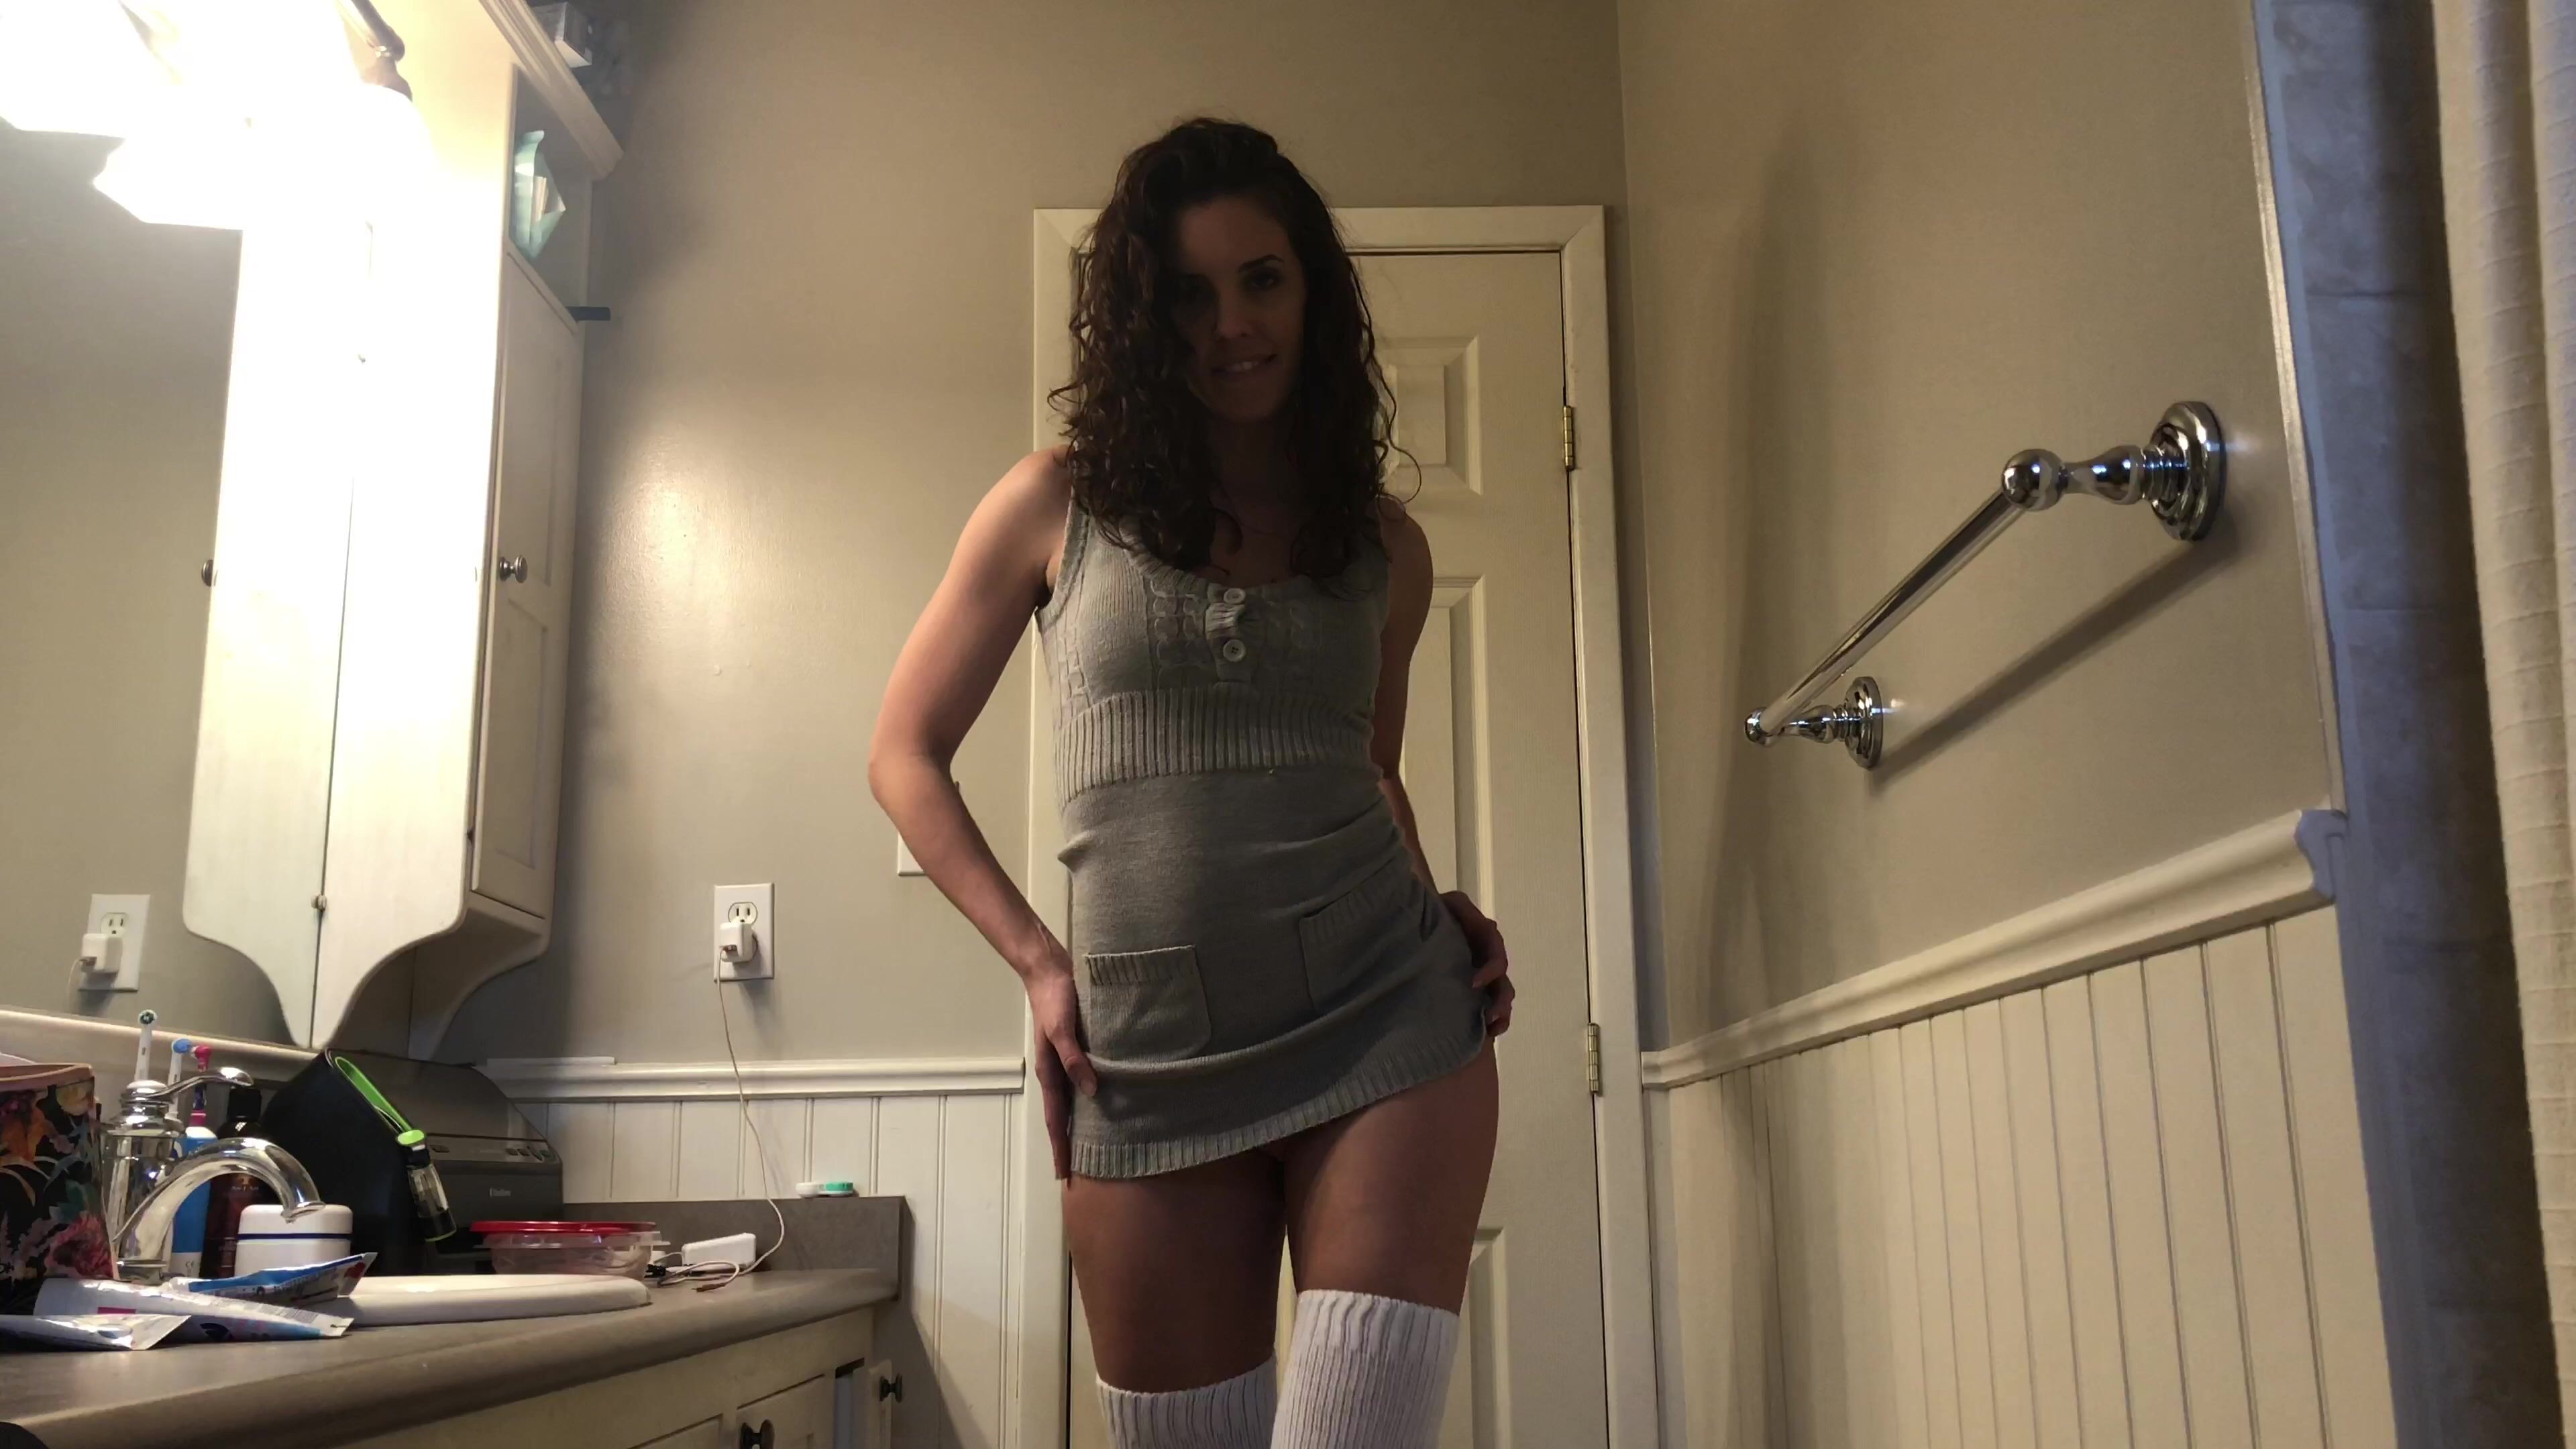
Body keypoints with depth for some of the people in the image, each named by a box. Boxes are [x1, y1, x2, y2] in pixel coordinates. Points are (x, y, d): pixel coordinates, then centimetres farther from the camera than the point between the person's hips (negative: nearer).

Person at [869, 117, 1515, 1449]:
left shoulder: (1382, 542, 9)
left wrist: (1443, 917, 7)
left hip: (1390, 1029, 1)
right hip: (1153, 1060, 0)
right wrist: (1036, 961, 0)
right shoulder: (1060, 503, 3)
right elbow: (906, 755, 8)